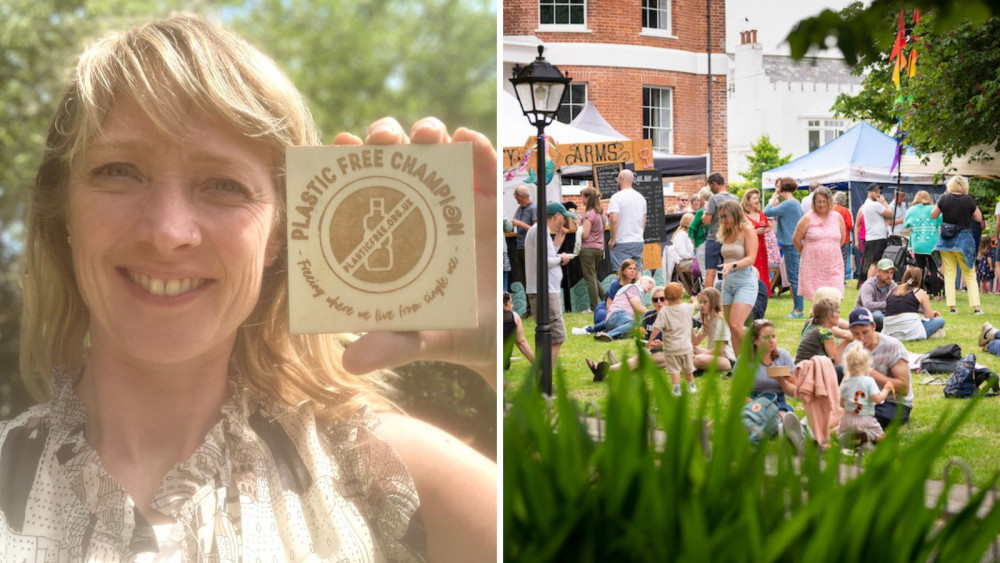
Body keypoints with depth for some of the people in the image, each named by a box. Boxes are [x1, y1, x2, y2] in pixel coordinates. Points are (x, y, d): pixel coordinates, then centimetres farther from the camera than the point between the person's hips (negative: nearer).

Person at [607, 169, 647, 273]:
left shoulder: (617, 197, -11)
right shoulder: (640, 197, 11)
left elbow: (614, 219, -20)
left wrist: (612, 240, -12)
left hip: (622, 242, -6)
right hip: (639, 241, 6)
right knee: (638, 271, 9)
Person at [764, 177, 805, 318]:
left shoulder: (788, 204, -16)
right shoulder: (795, 203, 16)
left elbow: (767, 212, -18)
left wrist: (773, 199, -3)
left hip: (791, 245, -10)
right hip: (793, 244, 10)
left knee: (794, 277, -7)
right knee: (793, 277, 14)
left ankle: (798, 310, -6)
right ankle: (797, 308, 18)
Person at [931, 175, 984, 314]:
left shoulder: (944, 198, -6)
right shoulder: (968, 199, -8)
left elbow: (933, 215, 4)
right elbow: (979, 218, 2)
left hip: (946, 240, 1)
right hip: (964, 239, -1)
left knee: (949, 275, 8)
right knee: (970, 275, 6)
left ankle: (952, 306, 2)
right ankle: (976, 307, -2)